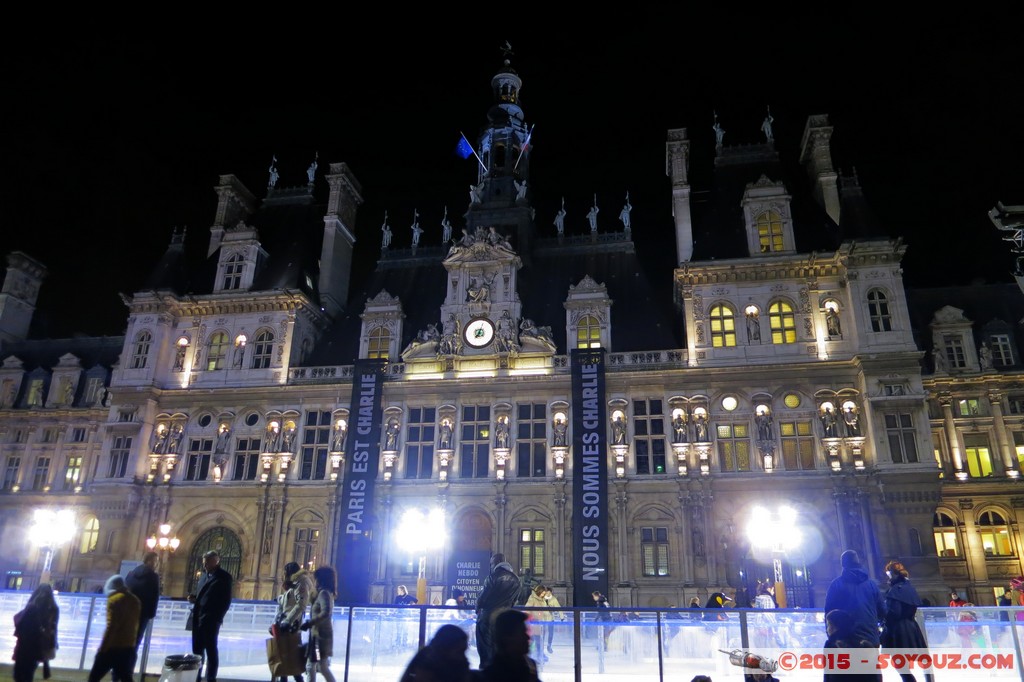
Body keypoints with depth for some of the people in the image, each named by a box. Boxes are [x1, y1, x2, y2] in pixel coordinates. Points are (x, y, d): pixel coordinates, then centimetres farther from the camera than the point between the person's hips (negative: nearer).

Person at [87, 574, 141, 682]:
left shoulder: (114, 600, -9)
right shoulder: (135, 600, 12)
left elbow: (111, 627, -16)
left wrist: (102, 648, -13)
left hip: (112, 647, -6)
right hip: (128, 647, 6)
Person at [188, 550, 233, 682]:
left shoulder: (224, 577, -6)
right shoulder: (205, 575, 17)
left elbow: (226, 600, -10)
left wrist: (217, 617, -15)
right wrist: (194, 598, 2)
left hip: (211, 620, -7)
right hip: (198, 618, 7)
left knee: (210, 650, -1)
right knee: (197, 650, 12)